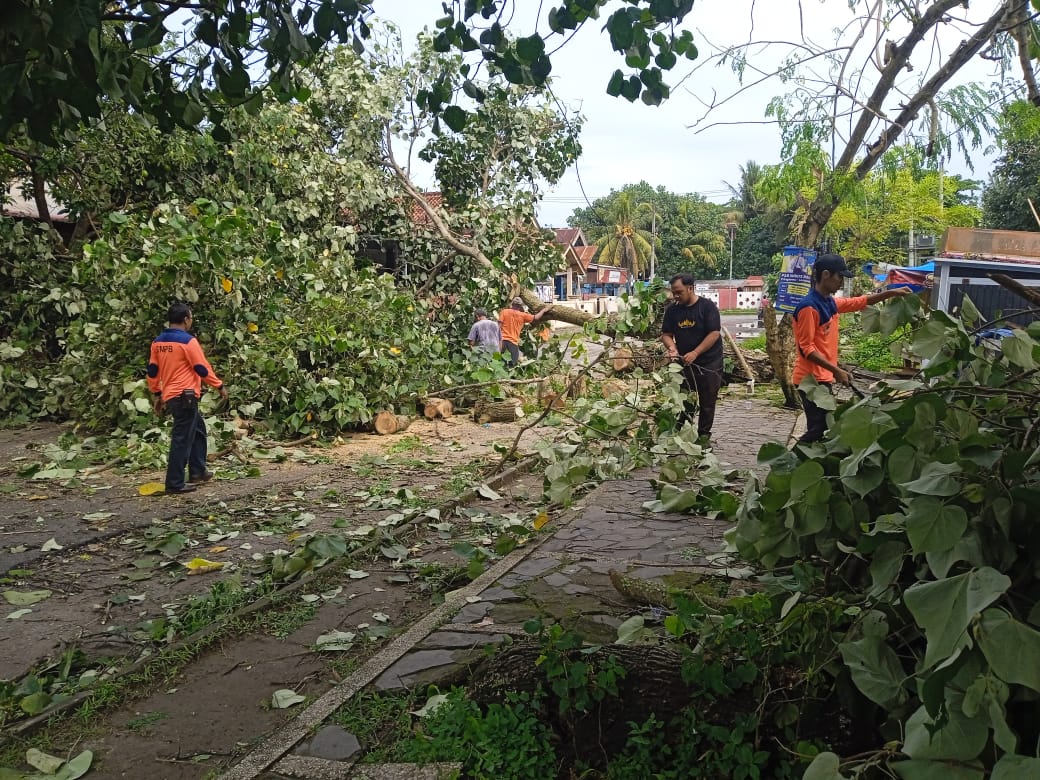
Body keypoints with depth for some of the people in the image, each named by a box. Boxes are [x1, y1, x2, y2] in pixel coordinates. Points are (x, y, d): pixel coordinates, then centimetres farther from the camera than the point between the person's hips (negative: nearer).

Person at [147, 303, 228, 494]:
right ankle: (175, 483, -2)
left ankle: (197, 472, 26)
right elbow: (202, 368, -11)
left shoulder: (158, 342, 10)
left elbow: (152, 370, 14)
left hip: (170, 395, 9)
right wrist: (220, 386, 0)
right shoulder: (188, 341, -13)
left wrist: (158, 394, 23)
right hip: (186, 396, -9)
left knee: (198, 430, 23)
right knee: (182, 439, -4)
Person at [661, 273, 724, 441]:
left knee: (707, 402, 3)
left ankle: (704, 435, 14)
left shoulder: (708, 307, -10)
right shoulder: (673, 310, 4)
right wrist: (672, 347, -15)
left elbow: (714, 333, -16)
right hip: (684, 364, 4)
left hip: (709, 364, -4)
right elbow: (666, 334, 7)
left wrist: (695, 353, -23)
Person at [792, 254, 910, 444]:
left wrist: (891, 293, 19)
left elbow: (860, 302, 26)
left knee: (822, 427, 12)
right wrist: (836, 370, -22)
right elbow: (806, 348, -21)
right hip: (811, 379, -10)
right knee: (816, 429, -9)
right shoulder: (809, 307, -18)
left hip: (823, 377, 10)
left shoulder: (831, 303, 10)